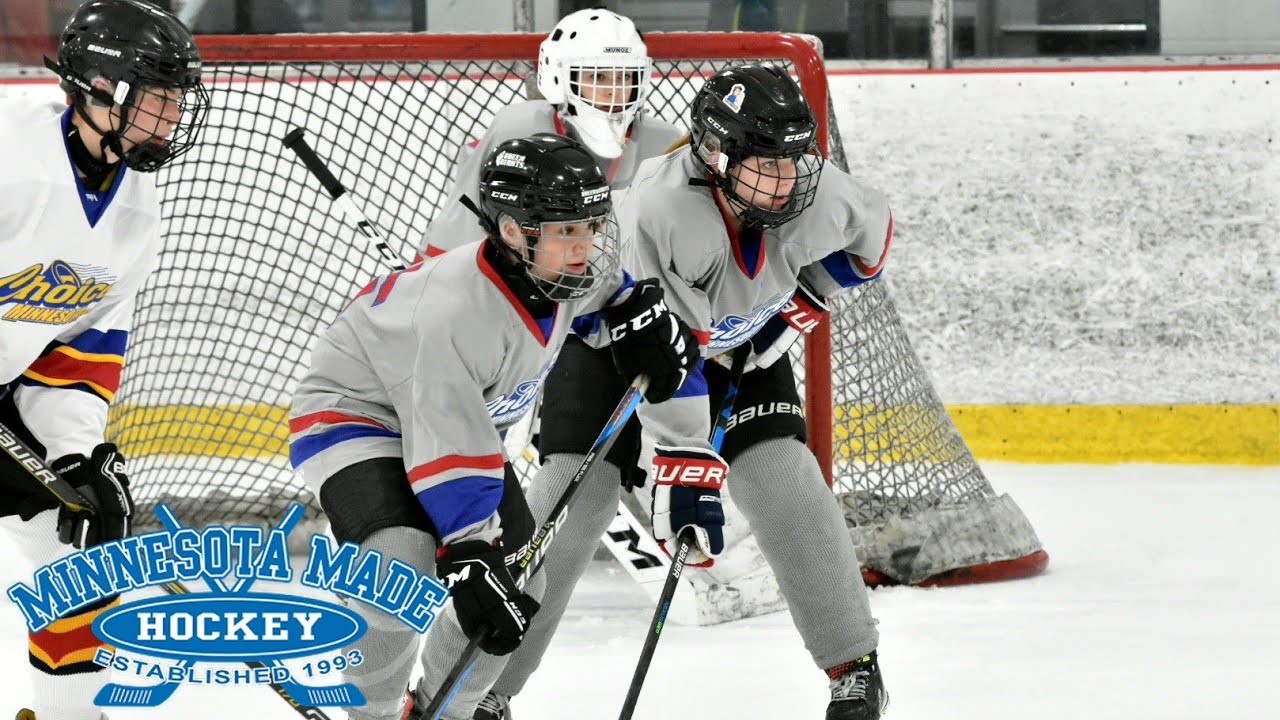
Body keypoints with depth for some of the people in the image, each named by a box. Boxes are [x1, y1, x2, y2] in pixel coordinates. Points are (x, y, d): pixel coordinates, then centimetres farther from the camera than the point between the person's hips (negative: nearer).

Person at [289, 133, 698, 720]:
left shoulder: (561, 270, -16)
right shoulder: (457, 313, -39)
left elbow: (603, 290, 13)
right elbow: (447, 455, -36)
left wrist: (641, 313, -6)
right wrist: (470, 562, -37)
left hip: (470, 414, 9)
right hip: (353, 409, -9)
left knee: (523, 580, 4)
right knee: (404, 561, -32)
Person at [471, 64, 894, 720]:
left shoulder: (815, 194, -25)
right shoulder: (656, 211, -41)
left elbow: (870, 231, 2)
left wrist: (807, 297, -5)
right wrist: (685, 466, -44)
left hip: (741, 345, 4)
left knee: (787, 487, -11)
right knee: (569, 502, -12)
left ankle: (855, 667, 3)